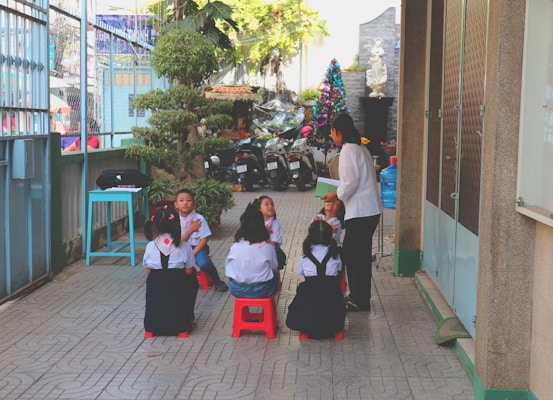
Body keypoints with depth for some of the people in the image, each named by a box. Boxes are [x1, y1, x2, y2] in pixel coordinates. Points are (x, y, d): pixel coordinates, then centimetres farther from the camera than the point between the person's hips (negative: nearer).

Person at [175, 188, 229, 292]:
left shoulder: (199, 218, -10)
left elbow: (204, 240, -9)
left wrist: (193, 253, -19)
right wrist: (190, 230, -19)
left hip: (198, 247, -2)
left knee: (204, 263, -31)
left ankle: (217, 282, -2)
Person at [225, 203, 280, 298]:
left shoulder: (235, 247, -11)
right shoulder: (268, 248, -13)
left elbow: (227, 267, -1)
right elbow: (274, 268, -1)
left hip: (238, 290, 2)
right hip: (263, 290, -2)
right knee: (276, 274, 29)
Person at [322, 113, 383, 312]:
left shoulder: (348, 150, -14)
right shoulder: (361, 148, 16)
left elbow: (351, 182, -19)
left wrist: (336, 195, -5)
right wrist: (340, 191, 18)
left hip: (360, 212, -10)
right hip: (371, 209, 10)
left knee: (351, 254, -2)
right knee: (361, 254, 17)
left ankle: (359, 301, 4)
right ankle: (360, 297, 26)